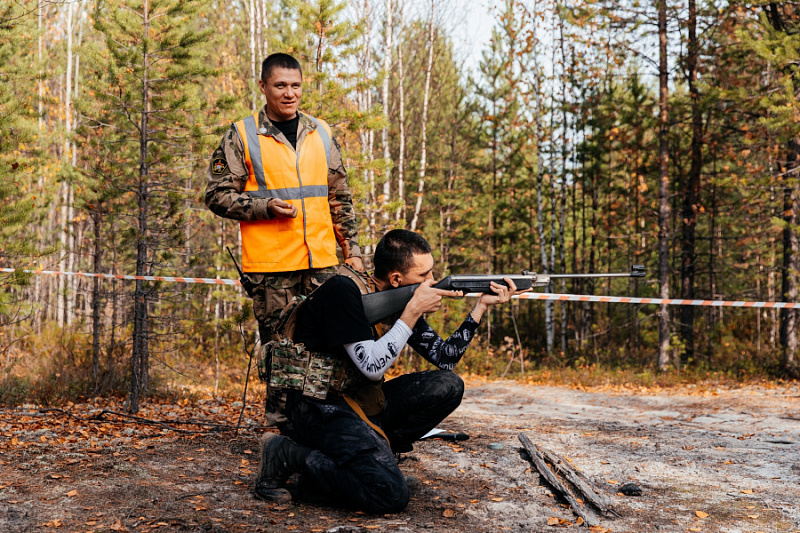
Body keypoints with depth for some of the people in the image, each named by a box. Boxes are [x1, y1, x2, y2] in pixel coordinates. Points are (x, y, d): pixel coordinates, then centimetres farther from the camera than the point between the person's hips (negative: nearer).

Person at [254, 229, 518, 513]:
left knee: (448, 385, -5)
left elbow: (445, 358, 11)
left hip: (364, 399, 9)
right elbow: (373, 367, -23)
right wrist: (414, 310, -19)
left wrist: (481, 305, 3)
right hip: (320, 405, -9)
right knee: (390, 494, -25)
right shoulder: (343, 291, -18)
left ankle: (369, 451, -4)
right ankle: (287, 454, -8)